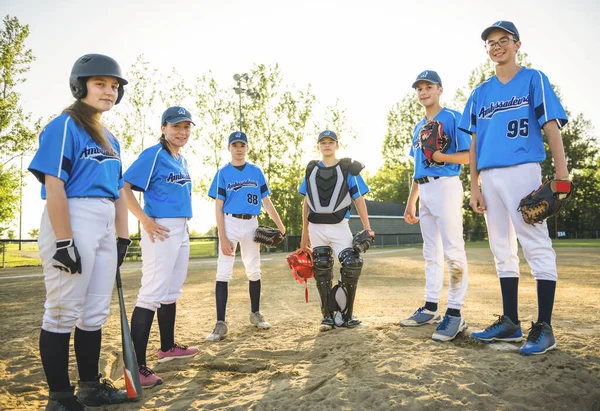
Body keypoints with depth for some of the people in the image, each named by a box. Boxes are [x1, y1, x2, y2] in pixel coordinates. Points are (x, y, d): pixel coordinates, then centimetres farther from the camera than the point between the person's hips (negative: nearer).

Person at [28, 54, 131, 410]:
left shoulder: (110, 139, 18)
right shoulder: (64, 126, -6)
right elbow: (54, 186, -15)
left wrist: (123, 237, 13)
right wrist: (64, 242, -21)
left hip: (105, 228, 8)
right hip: (71, 223, -8)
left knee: (96, 313, 13)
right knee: (63, 312, -1)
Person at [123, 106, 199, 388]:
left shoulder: (182, 160, 16)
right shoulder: (153, 154, -9)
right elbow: (123, 187, -16)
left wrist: (185, 222, 15)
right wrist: (146, 221, -20)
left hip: (182, 231, 9)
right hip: (161, 231, -9)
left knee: (172, 292, 17)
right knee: (152, 294, -11)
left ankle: (168, 347, 32)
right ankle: (137, 365, -7)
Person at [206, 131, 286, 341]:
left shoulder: (256, 172, 8)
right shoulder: (223, 173, 0)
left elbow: (266, 200, 10)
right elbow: (218, 207, -4)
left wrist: (279, 224, -1)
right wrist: (223, 238, -13)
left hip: (251, 224, 3)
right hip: (230, 223, -3)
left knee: (254, 271, 11)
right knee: (223, 273, -8)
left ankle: (255, 313, 27)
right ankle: (220, 323, -4)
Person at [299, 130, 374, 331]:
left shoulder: (348, 169, 3)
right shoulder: (311, 170, 11)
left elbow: (359, 199, -1)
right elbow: (306, 203, 13)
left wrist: (367, 228, -11)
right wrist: (304, 232, 11)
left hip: (339, 226, -3)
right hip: (316, 227, 3)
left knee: (352, 265, -18)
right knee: (322, 272, 5)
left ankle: (344, 314, -3)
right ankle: (328, 315, 16)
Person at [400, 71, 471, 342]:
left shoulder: (452, 118, -1)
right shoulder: (418, 128, 21)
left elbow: (469, 156, -9)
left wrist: (441, 156, -24)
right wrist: (410, 201, 18)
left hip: (446, 186, -8)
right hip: (424, 191, 8)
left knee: (452, 251, -10)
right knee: (431, 253, 11)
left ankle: (455, 314, -6)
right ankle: (431, 308, 18)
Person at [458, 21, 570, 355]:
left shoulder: (533, 80, 6)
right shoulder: (481, 93, 18)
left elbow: (551, 127, -4)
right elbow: (474, 142, 14)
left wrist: (562, 176, -14)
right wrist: (474, 186, 6)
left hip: (522, 171, -5)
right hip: (490, 176, 5)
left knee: (537, 246, -7)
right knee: (502, 251, 8)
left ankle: (544, 328, 0)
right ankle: (511, 322, 16)